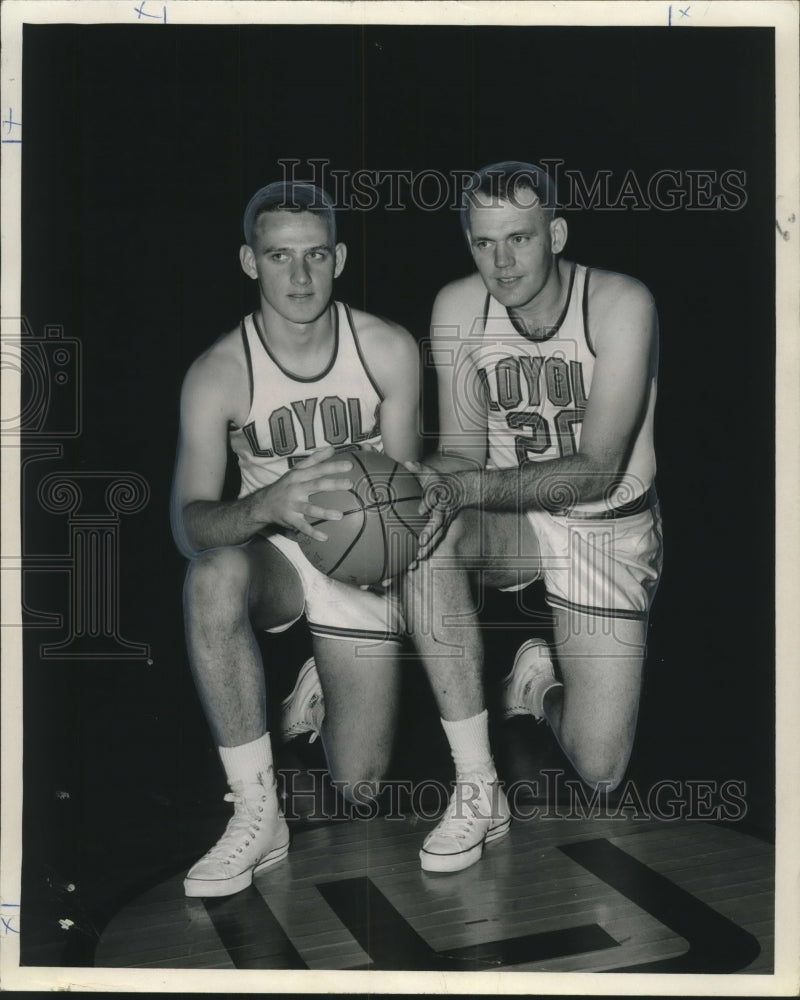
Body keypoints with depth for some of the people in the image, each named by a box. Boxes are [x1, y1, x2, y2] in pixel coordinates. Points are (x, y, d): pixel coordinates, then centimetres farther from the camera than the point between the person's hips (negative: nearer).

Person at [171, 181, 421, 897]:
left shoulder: (389, 350, -11)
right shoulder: (217, 375, -16)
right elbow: (189, 523, -22)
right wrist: (268, 505, -43)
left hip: (360, 560, 1)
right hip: (272, 559, -1)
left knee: (359, 787, -4)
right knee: (215, 575, -40)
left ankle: (323, 684, 32)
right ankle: (257, 816, -25)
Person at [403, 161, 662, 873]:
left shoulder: (621, 305, -20)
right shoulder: (460, 308, -9)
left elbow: (598, 470, -25)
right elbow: (463, 450, -7)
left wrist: (469, 487, -38)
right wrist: (440, 491, -32)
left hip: (609, 527, -2)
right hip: (511, 521, 3)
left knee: (598, 774, -12)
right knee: (429, 535, -36)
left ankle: (542, 682, 26)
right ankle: (477, 789, -21)